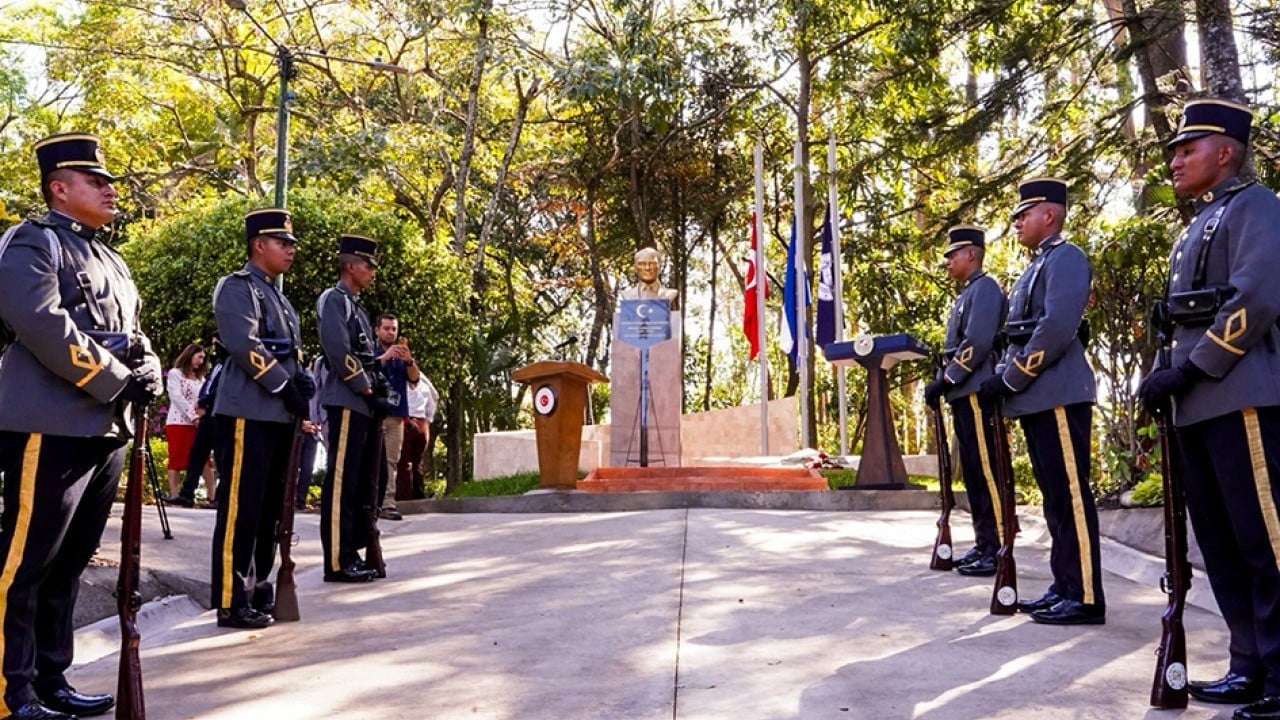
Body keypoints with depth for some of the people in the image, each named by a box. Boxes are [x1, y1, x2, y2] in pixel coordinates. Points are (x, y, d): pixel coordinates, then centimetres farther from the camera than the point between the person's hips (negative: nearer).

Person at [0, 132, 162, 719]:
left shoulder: (110, 258, 22)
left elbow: (134, 335, 22)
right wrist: (116, 383, -16)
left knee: (67, 567, 14)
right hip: (52, 428, -8)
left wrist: (148, 373, -1)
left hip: (107, 432, 9)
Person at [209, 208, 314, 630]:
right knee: (241, 511, -6)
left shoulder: (277, 296, 22)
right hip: (247, 415, -9)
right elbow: (244, 345, -18)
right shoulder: (237, 287, -5)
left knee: (269, 511, 13)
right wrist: (286, 388, -16)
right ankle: (231, 603, -1)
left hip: (278, 417, 9)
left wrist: (303, 381, 1)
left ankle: (258, 591, 21)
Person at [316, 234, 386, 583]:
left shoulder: (355, 306, 22)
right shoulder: (334, 299, -6)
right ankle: (337, 562, -5)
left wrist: (378, 394, 9)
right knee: (342, 482, -7)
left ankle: (353, 553, 17)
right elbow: (339, 354, -17)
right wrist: (370, 393, -14)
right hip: (347, 403, -10)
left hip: (364, 405, 10)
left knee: (362, 482, 11)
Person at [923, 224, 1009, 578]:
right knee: (973, 473, 11)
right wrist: (942, 383, 10)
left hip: (978, 394, -10)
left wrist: (945, 380, -17)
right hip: (964, 395, 10)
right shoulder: (965, 294, 21)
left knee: (988, 473, -8)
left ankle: (999, 550, -5)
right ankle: (984, 544, 17)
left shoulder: (985, 287, -8)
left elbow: (978, 343, -19)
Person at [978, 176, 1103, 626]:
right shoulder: (1036, 266, 21)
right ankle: (1064, 587, 19)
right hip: (1038, 399, 10)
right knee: (1055, 498, 12)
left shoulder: (1066, 257, -7)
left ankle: (1086, 598, -2)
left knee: (1071, 497, -6)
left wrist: (1009, 381, -16)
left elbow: (1057, 329, -19)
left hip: (1059, 396, -10)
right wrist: (1003, 378, 7)